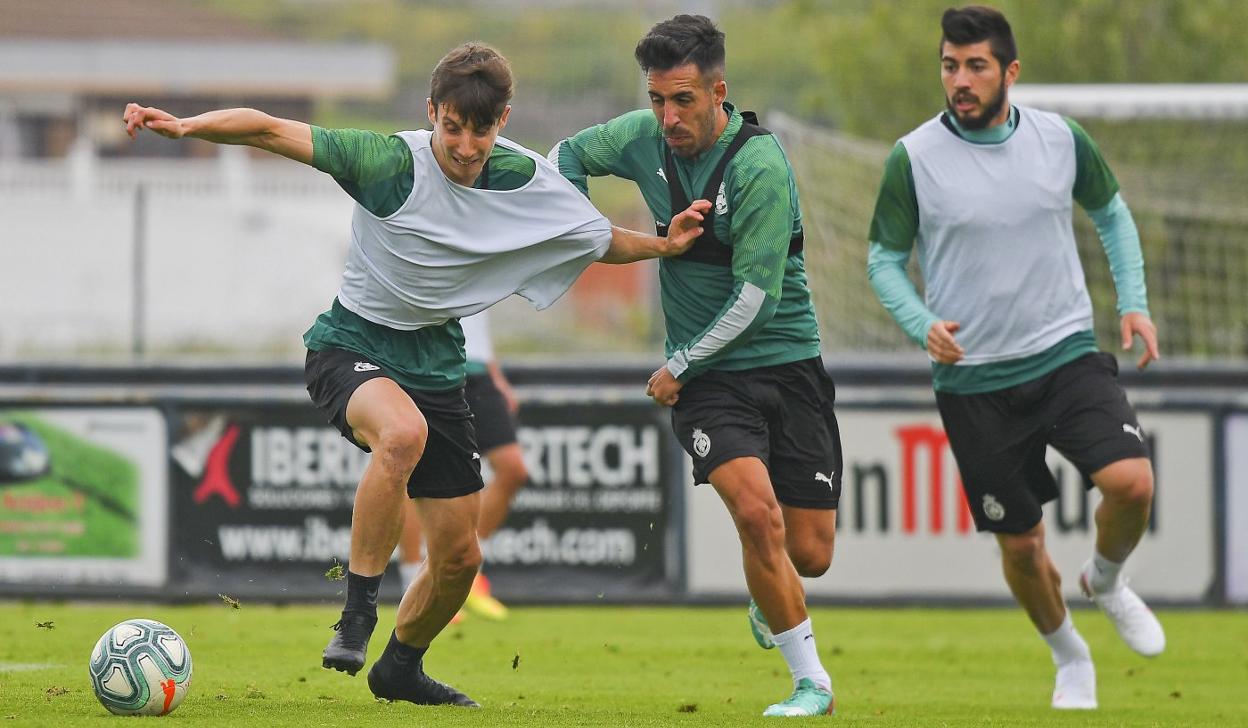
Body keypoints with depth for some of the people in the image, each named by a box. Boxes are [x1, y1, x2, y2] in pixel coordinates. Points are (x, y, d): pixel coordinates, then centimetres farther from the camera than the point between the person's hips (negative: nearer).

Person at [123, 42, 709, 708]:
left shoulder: (527, 182, -7)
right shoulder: (389, 161, -19)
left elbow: (602, 241, 9)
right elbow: (270, 131, -21)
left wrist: (663, 245, -9)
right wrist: (187, 126, -35)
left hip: (436, 364, 5)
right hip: (351, 347, -5)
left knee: (460, 558, 6)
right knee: (403, 432, -41)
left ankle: (400, 667, 35)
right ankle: (357, 612, -29)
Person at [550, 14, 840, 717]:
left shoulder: (760, 165, -19)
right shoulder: (646, 139, -2)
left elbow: (756, 295, -19)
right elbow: (568, 156, 20)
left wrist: (679, 365, -10)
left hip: (786, 364, -2)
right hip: (706, 378, 2)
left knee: (810, 553, 0)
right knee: (757, 510, -23)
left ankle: (770, 599, 38)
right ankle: (812, 681, -12)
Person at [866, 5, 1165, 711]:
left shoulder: (1062, 139, -2)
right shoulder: (913, 159, -9)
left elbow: (1112, 214, 17)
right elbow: (885, 261, 1)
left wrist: (1134, 303, 6)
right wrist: (924, 325, -17)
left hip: (1068, 354, 1)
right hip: (974, 381, -1)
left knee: (1131, 481, -21)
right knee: (1022, 545, 3)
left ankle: (1107, 582, 13)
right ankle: (1070, 658, 32)